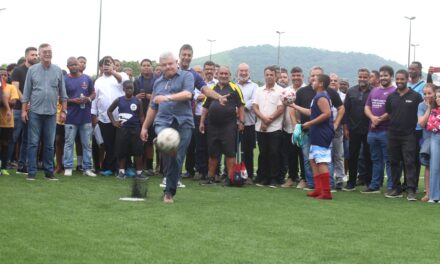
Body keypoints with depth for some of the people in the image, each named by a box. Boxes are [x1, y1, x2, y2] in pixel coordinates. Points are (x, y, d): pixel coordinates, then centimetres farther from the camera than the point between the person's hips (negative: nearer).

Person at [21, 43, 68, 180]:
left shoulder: (58, 71, 5)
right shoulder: (32, 70, 2)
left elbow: (62, 92, 9)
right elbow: (26, 92, 3)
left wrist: (63, 111, 4)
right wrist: (24, 110, -1)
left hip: (51, 113, 1)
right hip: (35, 112, -1)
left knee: (49, 144, 6)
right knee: (33, 143, 0)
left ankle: (49, 172, 13)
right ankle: (32, 172, 4)